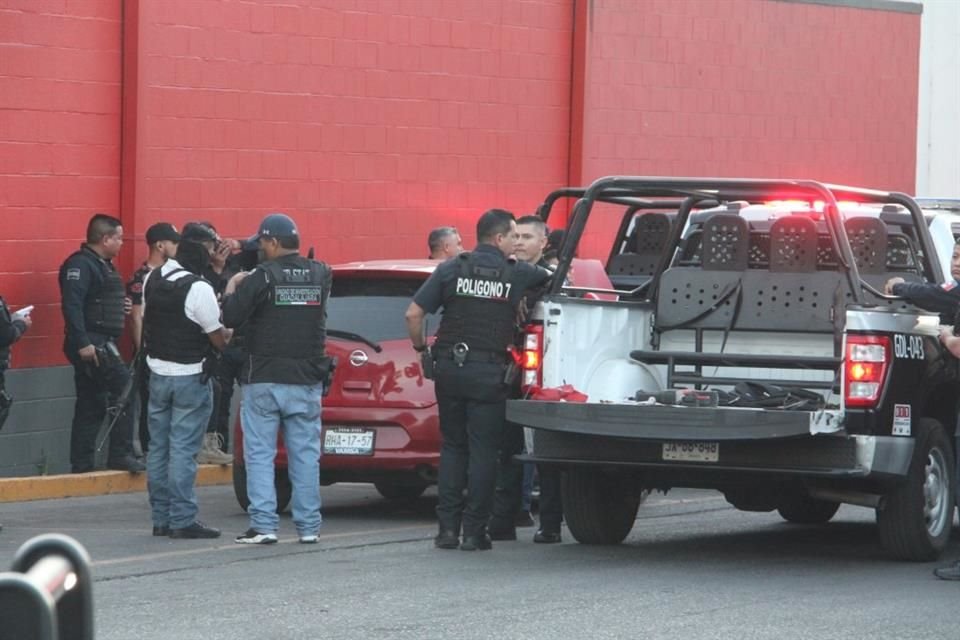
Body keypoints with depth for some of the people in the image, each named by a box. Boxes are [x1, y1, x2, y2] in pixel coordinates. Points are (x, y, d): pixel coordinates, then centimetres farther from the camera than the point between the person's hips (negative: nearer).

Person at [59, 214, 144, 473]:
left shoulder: (102, 265, 19)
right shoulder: (81, 264, -13)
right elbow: (71, 305, -23)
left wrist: (121, 306, 8)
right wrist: (82, 343, -28)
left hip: (102, 343, 11)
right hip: (91, 343, -11)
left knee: (91, 406, 10)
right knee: (124, 387, -14)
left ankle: (81, 463, 13)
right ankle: (121, 454, -11)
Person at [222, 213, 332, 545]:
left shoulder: (261, 277, -12)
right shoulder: (320, 275, 3)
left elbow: (231, 318, -13)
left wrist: (232, 288, 7)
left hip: (263, 381, -4)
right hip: (306, 381, 4)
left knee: (260, 454, 1)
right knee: (305, 455, 7)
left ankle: (263, 525, -4)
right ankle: (308, 526, 7)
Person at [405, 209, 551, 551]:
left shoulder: (451, 270, 2)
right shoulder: (518, 274, -1)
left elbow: (413, 313, -3)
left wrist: (422, 349, 11)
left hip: (449, 368, 3)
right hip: (489, 372, -3)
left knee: (452, 447, 13)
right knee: (483, 452, 3)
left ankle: (447, 528, 9)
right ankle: (474, 531, 1)